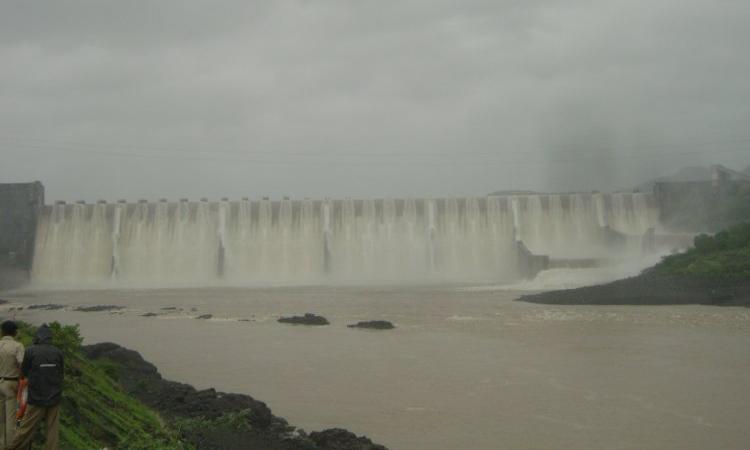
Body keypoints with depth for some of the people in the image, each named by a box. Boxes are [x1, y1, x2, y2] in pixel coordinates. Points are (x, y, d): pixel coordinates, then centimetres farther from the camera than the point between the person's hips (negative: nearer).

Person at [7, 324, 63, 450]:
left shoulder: (30, 351, -10)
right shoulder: (58, 352, -3)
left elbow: (24, 372, 3)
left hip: (37, 397, -2)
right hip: (55, 397, 2)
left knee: (26, 429, 6)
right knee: (53, 429, 5)